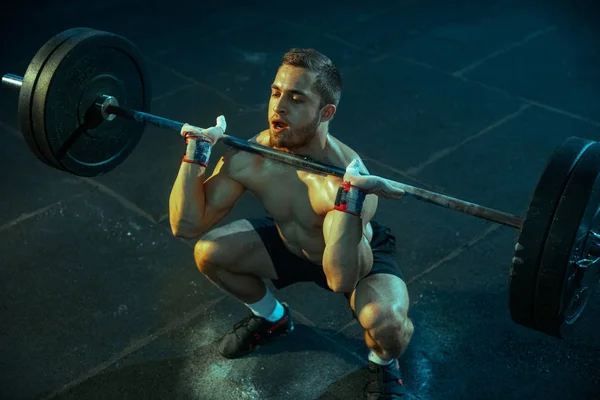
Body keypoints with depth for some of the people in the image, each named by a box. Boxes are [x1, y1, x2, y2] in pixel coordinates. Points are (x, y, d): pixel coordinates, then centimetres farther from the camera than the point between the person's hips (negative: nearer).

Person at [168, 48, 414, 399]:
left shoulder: (347, 175, -39)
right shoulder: (248, 158, -24)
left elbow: (342, 281, -46)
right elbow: (187, 226, -18)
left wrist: (349, 197, -56)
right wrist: (197, 151, -26)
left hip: (361, 254, -5)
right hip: (292, 244, 5)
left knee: (387, 321, -35)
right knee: (208, 253, -5)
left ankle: (383, 363, 6)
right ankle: (273, 318, 24)